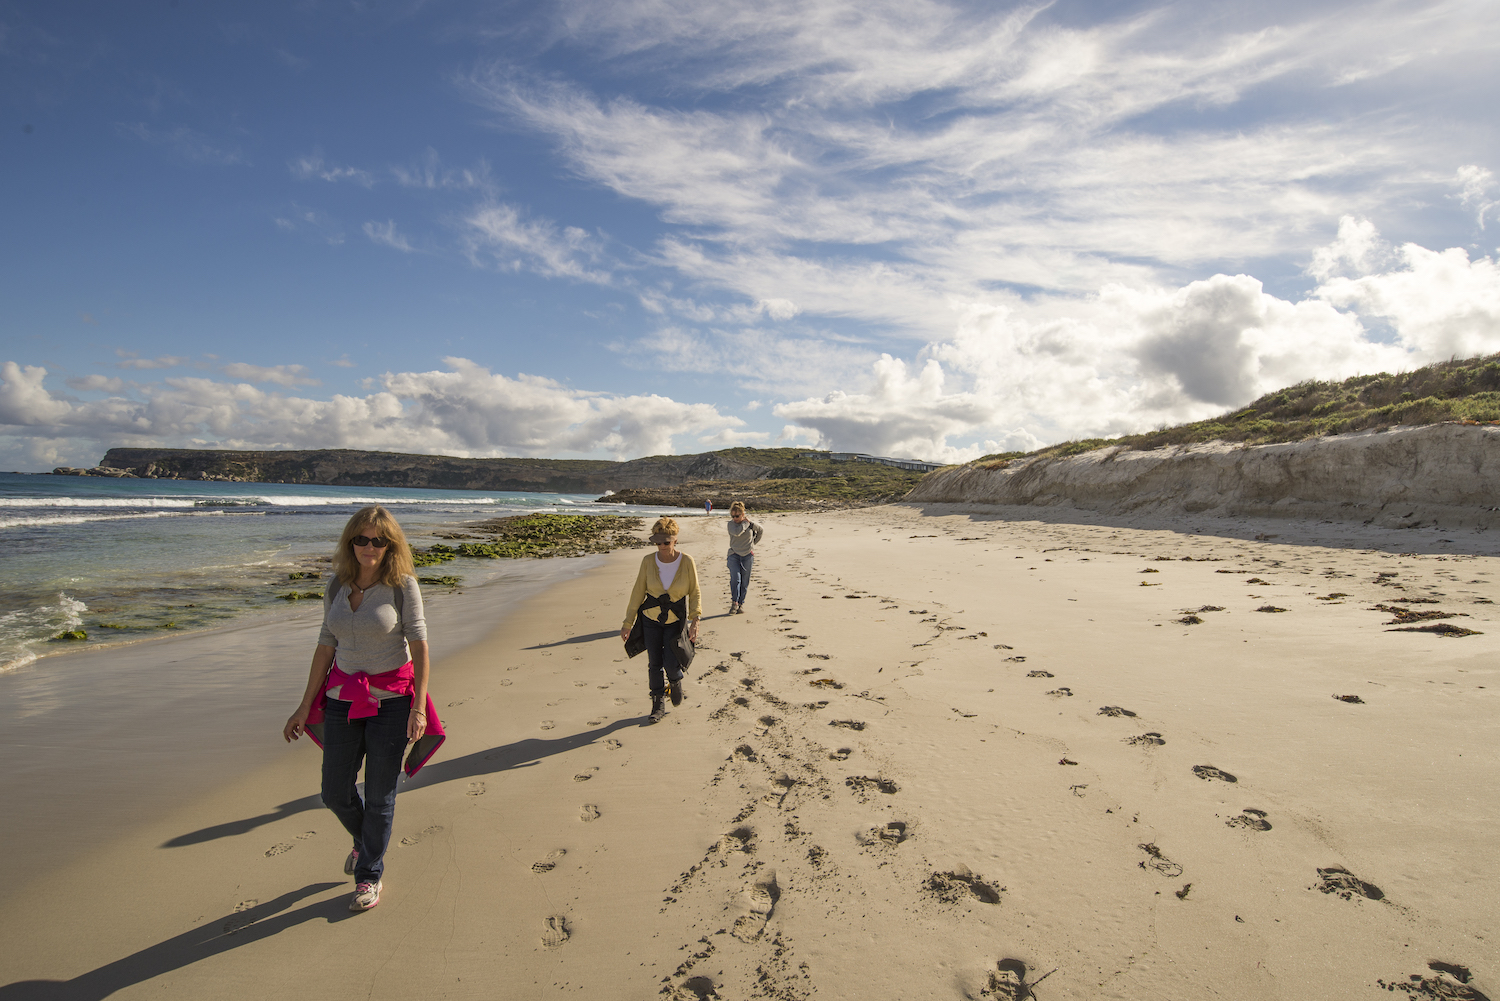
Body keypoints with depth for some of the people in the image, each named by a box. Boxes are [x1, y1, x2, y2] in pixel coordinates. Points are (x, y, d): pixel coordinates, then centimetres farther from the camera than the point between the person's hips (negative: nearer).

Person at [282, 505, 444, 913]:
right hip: (342, 696, 5)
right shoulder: (337, 585, 4)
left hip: (390, 698, -4)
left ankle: (370, 875, 27)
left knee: (379, 794, 5)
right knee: (335, 793, 11)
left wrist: (419, 706, -19)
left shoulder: (403, 585, -9)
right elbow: (326, 647, 10)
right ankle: (364, 841, 43)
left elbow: (419, 646, -11)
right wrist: (305, 706, 10)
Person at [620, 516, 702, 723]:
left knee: (670, 664, -9)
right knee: (654, 663, 6)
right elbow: (638, 592, -4)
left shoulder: (687, 562, -15)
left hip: (676, 620, -1)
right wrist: (627, 623, -3)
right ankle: (658, 705, 25)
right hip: (651, 618, 1)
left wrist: (695, 621, -17)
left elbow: (694, 593, -6)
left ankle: (675, 682, 28)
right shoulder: (648, 561, -12)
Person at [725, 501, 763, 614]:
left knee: (744, 582, 4)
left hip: (747, 555, 1)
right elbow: (737, 532, -24)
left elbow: (761, 530, 20)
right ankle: (734, 603, -10)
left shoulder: (751, 523, 1)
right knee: (735, 578, -17)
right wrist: (746, 523, -12)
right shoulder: (731, 524, -3)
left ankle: (741, 604, 13)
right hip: (734, 555, -1)